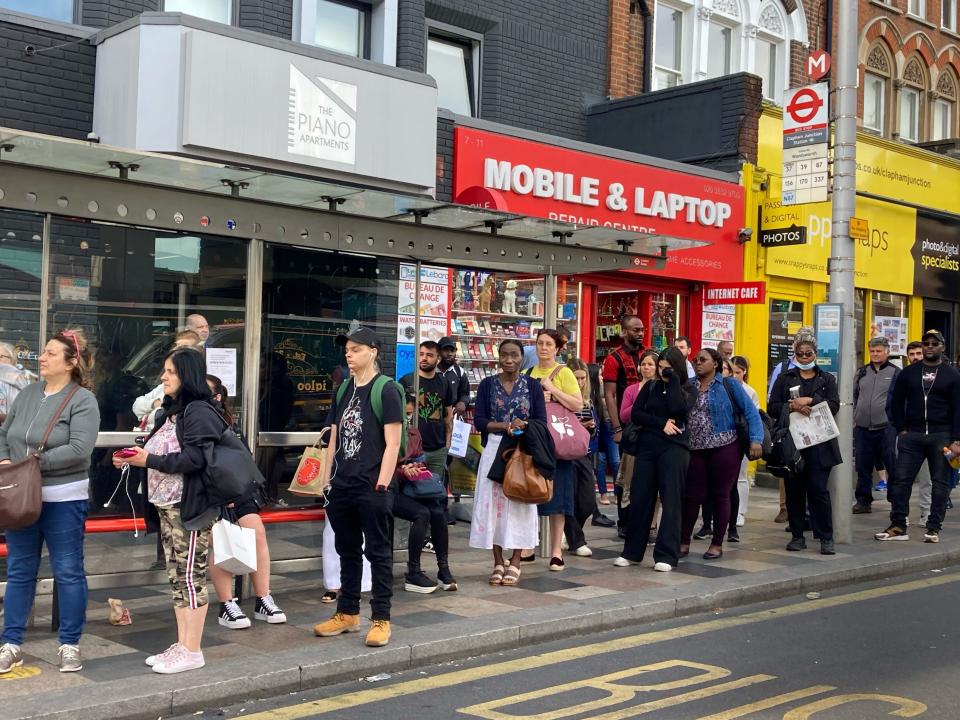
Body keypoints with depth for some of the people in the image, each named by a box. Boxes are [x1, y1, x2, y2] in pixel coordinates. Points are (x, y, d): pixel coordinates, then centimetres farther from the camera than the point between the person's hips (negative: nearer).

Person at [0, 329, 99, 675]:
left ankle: (70, 644, 15)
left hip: (63, 499, -5)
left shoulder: (83, 400, -10)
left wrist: (36, 462, -20)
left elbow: (79, 449, -20)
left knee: (68, 573, 4)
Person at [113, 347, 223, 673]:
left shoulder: (199, 412, -13)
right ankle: (181, 645, 19)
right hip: (166, 504, 10)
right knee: (176, 576, 12)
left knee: (191, 575, -4)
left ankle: (192, 651, 3)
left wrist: (149, 460, -19)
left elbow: (195, 458, -22)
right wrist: (136, 457, 4)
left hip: (189, 506, -10)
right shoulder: (170, 411, 17)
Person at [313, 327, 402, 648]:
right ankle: (347, 614, 25)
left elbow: (392, 443, -11)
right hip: (342, 487, 7)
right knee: (347, 552, 15)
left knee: (378, 553, 1)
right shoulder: (344, 390, 13)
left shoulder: (386, 390, -7)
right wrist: (326, 480, 14)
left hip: (372, 489, -7)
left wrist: (382, 484, -15)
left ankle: (381, 619, 7)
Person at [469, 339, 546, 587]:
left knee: (520, 503, 1)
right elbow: (479, 420, -2)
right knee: (493, 502, 0)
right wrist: (505, 425, -15)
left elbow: (541, 420, 1)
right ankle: (498, 563, 9)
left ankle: (515, 562, 10)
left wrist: (523, 425, -17)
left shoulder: (532, 385, 4)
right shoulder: (487, 385, 4)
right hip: (494, 450, 0)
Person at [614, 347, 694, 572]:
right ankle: (632, 551, 13)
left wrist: (673, 379, -11)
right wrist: (661, 423, -10)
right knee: (639, 499, 3)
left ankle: (666, 555, 0)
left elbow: (678, 409, -17)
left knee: (670, 501, -4)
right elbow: (635, 414, 3)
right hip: (647, 447, 3)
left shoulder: (687, 390, 3)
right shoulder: (650, 387, 11)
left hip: (674, 449, -3)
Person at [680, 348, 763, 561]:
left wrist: (755, 439, -14)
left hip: (724, 448, -3)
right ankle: (683, 542, 14)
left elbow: (750, 411, -4)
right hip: (695, 450, 3)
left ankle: (717, 544, 14)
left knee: (720, 496, 4)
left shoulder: (729, 385, 0)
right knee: (691, 496, 4)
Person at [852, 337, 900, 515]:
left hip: (886, 427, -4)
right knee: (863, 466, 9)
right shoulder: (861, 372, 13)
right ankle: (863, 501, 18)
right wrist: (853, 418, 12)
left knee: (893, 466, -1)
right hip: (862, 427, 4)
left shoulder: (896, 373, 1)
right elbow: (854, 397, 19)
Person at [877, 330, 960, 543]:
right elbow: (896, 403, 12)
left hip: (941, 436, -1)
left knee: (940, 482, 3)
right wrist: (901, 430, 2)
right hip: (911, 435, 2)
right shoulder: (908, 373, 9)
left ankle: (933, 528, 10)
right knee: (901, 480, -2)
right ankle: (898, 526, 4)